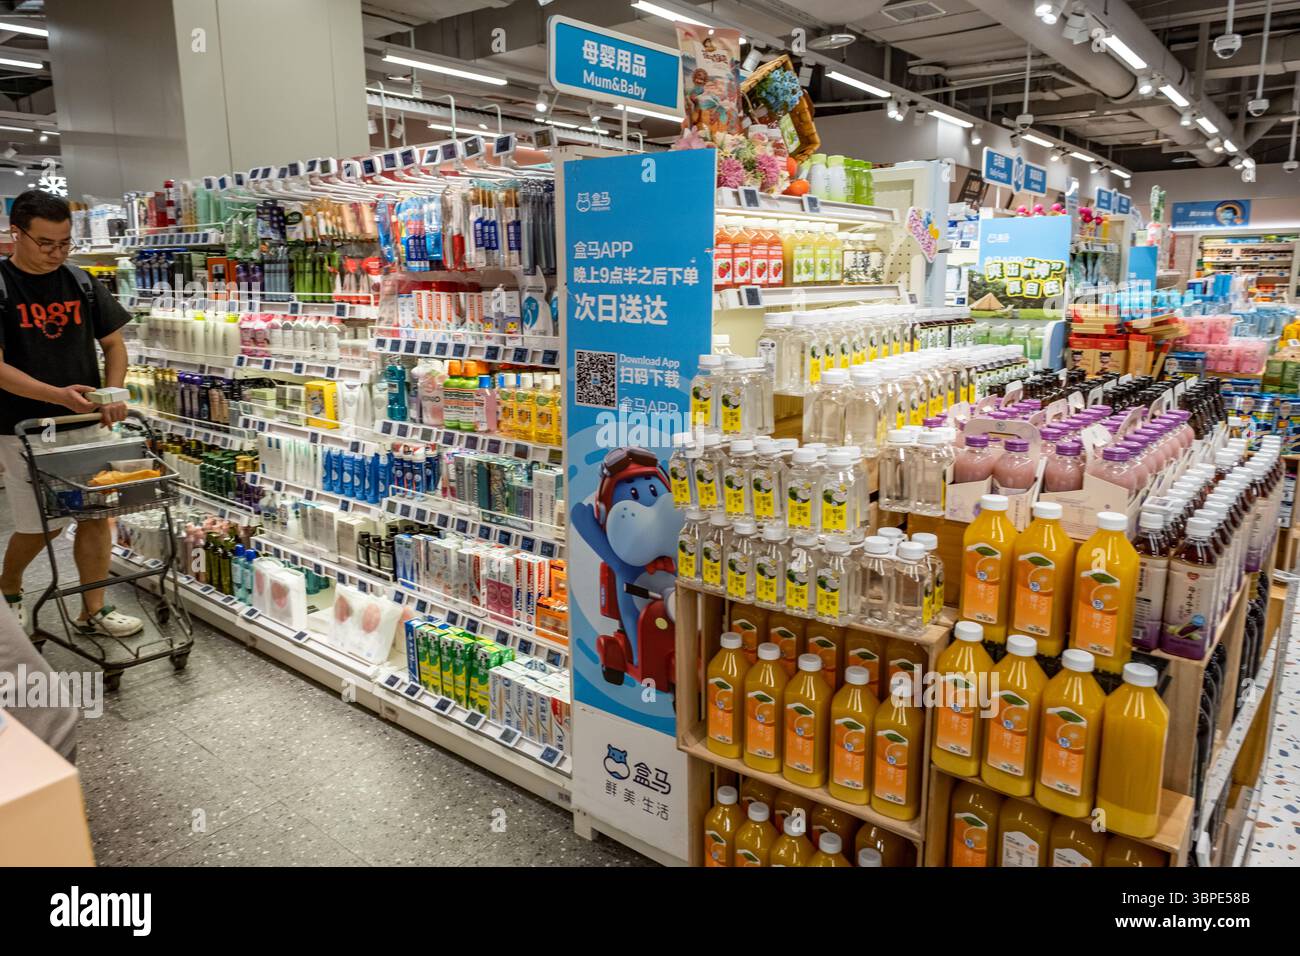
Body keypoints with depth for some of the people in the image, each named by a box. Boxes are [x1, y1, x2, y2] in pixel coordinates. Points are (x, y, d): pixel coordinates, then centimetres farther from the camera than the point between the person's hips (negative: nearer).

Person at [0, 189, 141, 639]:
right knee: (43, 524, 4)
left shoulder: (82, 283, 4)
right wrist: (57, 395, -28)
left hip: (84, 424, 4)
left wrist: (112, 393, -9)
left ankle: (92, 610, 19)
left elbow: (113, 343, 9)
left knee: (97, 514, 5)